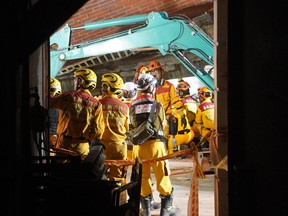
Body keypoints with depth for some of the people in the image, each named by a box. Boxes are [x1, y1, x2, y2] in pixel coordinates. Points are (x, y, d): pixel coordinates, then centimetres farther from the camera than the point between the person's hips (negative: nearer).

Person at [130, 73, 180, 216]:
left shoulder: (133, 106, 0)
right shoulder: (156, 105, -10)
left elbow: (133, 125, 5)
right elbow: (163, 123, 1)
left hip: (139, 145, 4)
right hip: (155, 143, -4)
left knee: (143, 176, 13)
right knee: (162, 175, 6)